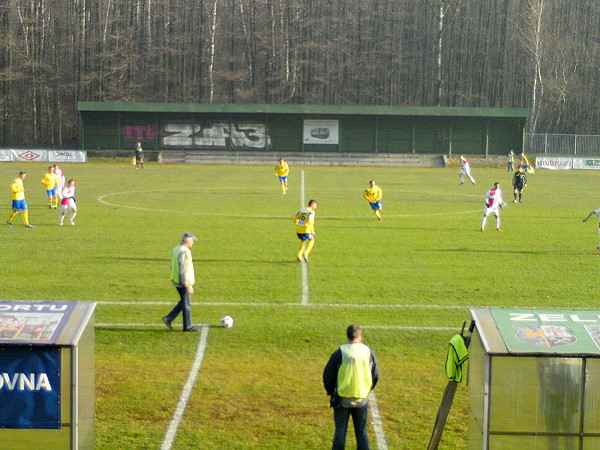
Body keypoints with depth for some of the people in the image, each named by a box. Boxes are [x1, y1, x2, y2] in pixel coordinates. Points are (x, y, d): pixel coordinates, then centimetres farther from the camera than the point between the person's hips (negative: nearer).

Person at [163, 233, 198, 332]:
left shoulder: (176, 249, 7)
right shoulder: (185, 252, -23)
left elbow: (172, 266, 16)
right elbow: (184, 271, -25)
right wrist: (189, 286, -21)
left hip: (176, 281, 9)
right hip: (183, 283, -9)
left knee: (184, 301, 20)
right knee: (187, 304, 3)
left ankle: (169, 318, 17)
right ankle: (187, 326, 12)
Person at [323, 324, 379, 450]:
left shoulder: (340, 353, -10)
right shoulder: (368, 352, -2)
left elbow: (328, 375, -4)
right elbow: (375, 375, 7)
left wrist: (331, 392, 12)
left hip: (342, 399, -2)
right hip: (362, 399, 2)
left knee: (340, 431, 6)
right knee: (362, 431, 13)